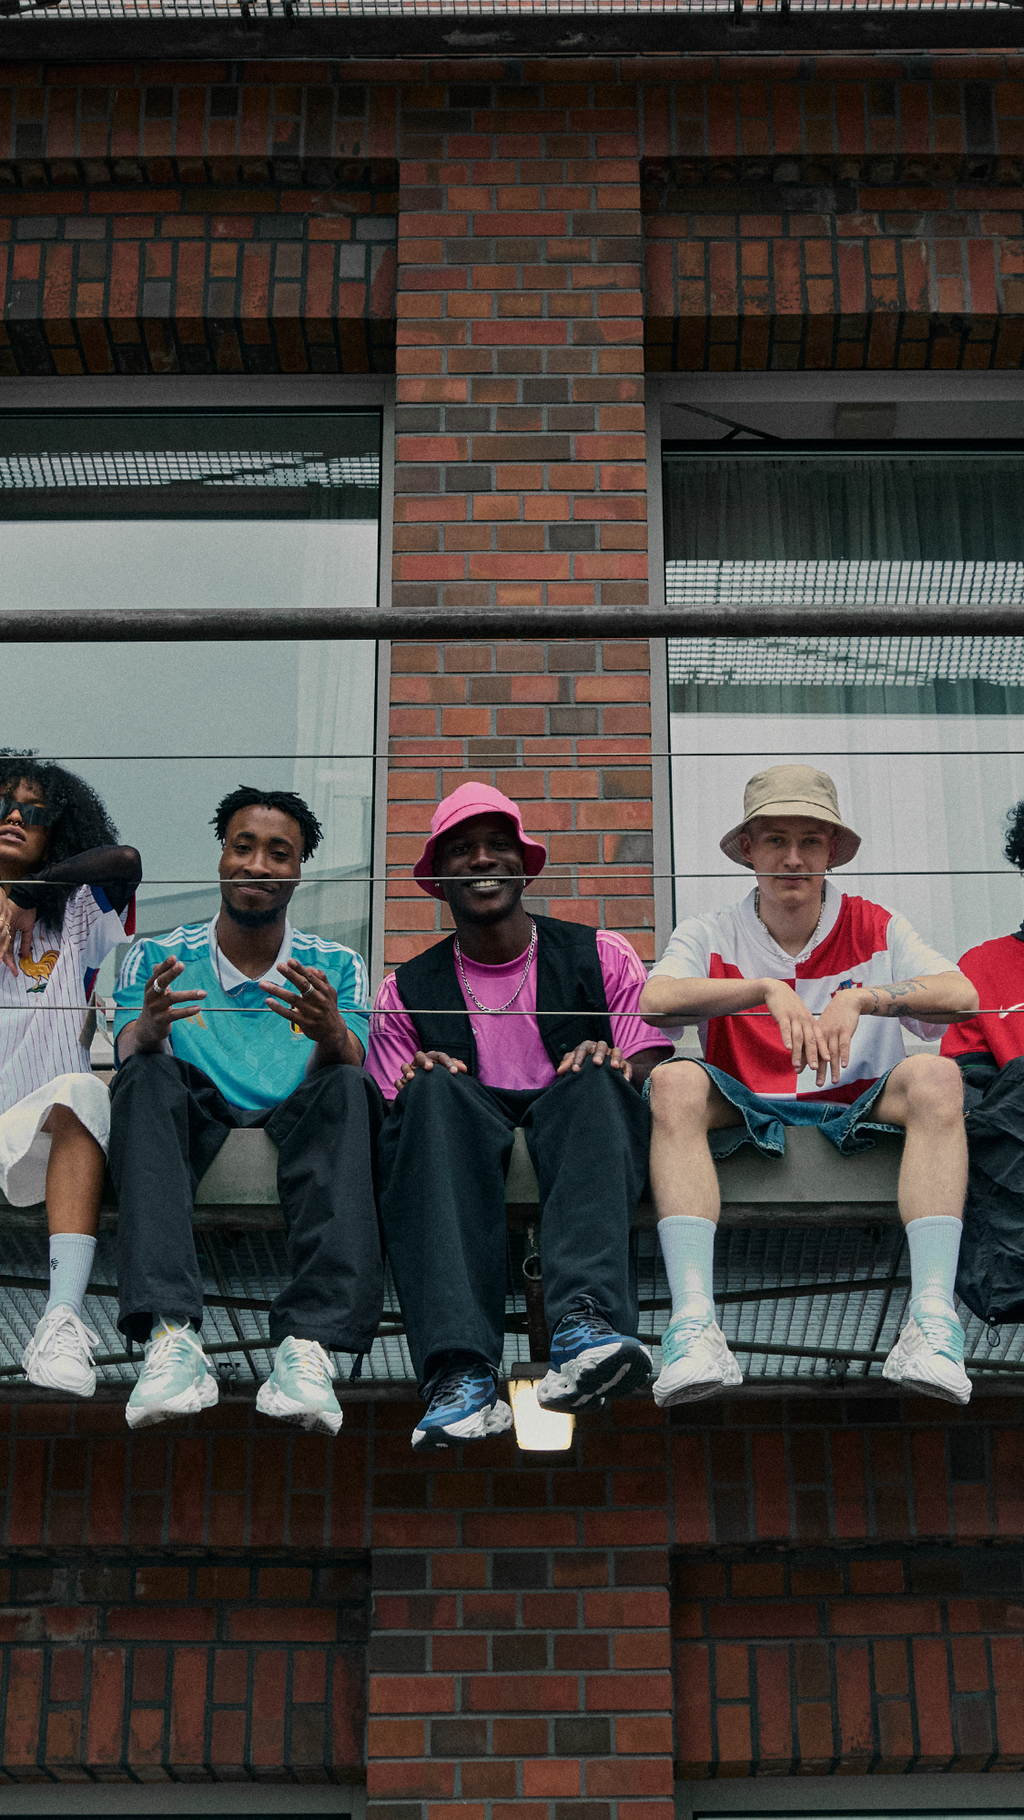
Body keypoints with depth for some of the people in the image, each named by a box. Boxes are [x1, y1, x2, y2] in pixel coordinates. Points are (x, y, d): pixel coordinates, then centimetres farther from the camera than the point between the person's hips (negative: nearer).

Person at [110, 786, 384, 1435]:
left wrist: (330, 1031, -29)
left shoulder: (335, 966, 16)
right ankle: (172, 1336, -46)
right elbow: (131, 1058, -2)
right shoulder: (156, 959, 15)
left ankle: (309, 1341, -45)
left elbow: (343, 1068, -3)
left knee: (349, 1089, -31)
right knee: (147, 1077, -30)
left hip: (295, 1130, 0)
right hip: (193, 1130, 0)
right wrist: (150, 1026, -28)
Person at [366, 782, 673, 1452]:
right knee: (440, 1091, -33)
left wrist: (614, 1067, -18)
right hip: (459, 1148, 0)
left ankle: (584, 1326, -53)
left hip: (572, 1129, 0)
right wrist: (419, 1088, -13)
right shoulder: (406, 993, 16)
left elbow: (654, 1070, 6)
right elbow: (389, 1115, 10)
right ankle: (460, 1373, -48)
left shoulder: (602, 957, 14)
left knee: (593, 1083, -33)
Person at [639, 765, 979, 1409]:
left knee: (935, 1076, -28)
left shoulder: (875, 929, 6)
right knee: (675, 1081, -30)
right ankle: (693, 1324, -41)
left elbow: (962, 995, -12)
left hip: (858, 1111, 0)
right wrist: (769, 988, -28)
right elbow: (655, 1001, -18)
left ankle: (933, 1317, -38)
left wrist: (861, 998, -27)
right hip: (746, 1113, 0)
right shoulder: (711, 937, 5)